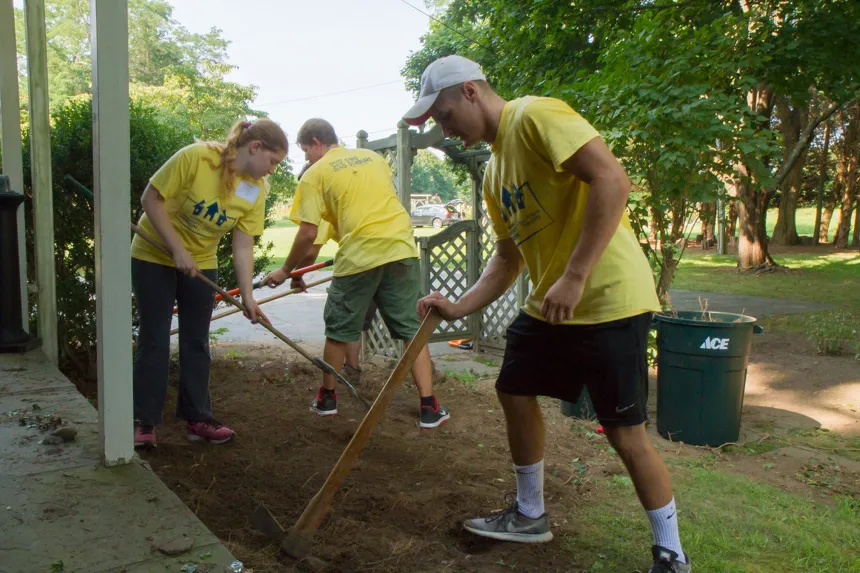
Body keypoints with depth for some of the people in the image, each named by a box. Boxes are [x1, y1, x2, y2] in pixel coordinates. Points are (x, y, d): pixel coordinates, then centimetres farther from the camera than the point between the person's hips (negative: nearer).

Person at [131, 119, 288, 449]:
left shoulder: (257, 190, -9)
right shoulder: (196, 157, -24)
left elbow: (243, 246, -10)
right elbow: (151, 199, -19)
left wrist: (247, 297, -17)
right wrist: (178, 250, -23)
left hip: (201, 265, 5)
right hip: (154, 258, -4)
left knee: (196, 342, 7)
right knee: (154, 339, -2)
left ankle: (197, 419, 16)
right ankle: (145, 421, 9)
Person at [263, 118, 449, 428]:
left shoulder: (315, 174, 5)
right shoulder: (373, 156, 19)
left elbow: (308, 233, 0)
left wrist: (286, 270, 12)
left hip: (359, 257, -4)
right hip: (401, 249, 4)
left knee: (339, 330, 15)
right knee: (411, 328, 8)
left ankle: (327, 398, 29)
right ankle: (429, 407, 5)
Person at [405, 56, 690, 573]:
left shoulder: (535, 115, -13)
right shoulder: (495, 170, 15)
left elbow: (612, 179, -25)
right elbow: (509, 258, 19)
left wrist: (574, 278, -28)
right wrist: (460, 308, 5)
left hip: (609, 299, -10)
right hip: (548, 305, 10)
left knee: (626, 433, -4)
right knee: (515, 393, 15)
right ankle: (530, 515, 35)